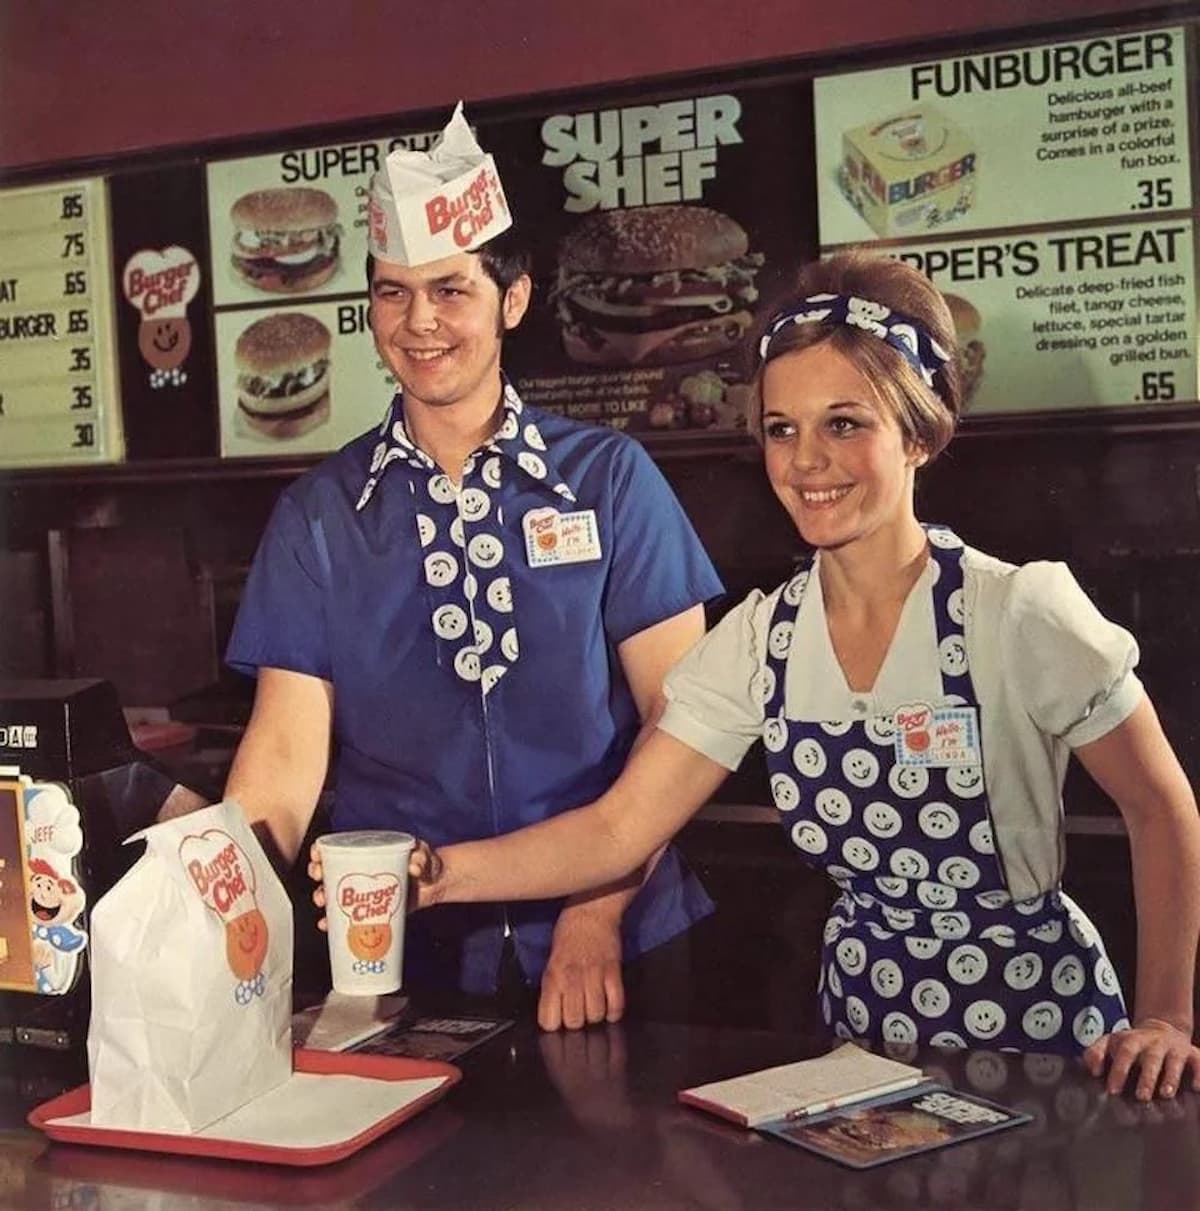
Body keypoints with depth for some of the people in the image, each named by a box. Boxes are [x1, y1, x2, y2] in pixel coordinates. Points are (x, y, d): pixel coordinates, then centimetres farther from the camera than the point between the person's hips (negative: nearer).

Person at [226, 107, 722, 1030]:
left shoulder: (609, 477, 1)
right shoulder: (319, 513, 4)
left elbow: (679, 715, -3)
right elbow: (286, 753, -2)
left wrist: (600, 913, -14)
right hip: (398, 954, 1)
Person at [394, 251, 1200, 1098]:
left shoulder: (1019, 612, -15)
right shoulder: (761, 639, -4)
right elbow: (617, 830, -7)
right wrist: (434, 873, -19)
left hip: (1038, 1025, -3)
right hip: (865, 1021, 3)